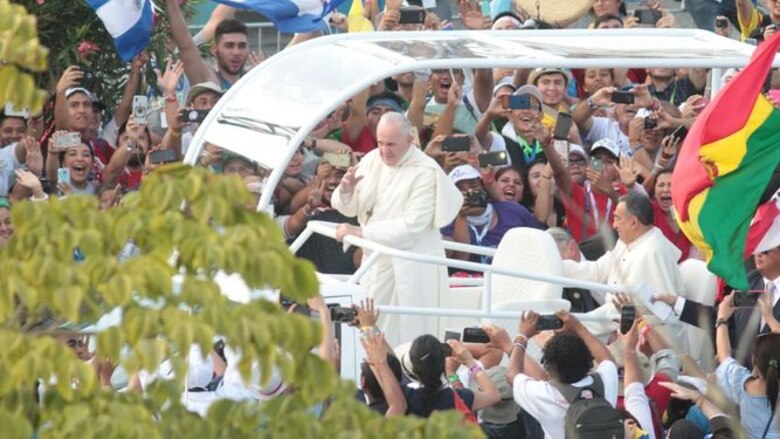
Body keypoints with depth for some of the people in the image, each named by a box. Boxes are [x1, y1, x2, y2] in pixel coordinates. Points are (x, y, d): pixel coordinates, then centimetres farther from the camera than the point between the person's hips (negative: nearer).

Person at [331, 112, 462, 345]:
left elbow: (412, 225, -21)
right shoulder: (372, 160, 5)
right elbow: (350, 208, 13)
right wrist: (345, 190, -11)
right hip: (376, 261, 6)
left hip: (411, 268, -6)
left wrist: (362, 232, -23)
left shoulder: (425, 172, -14)